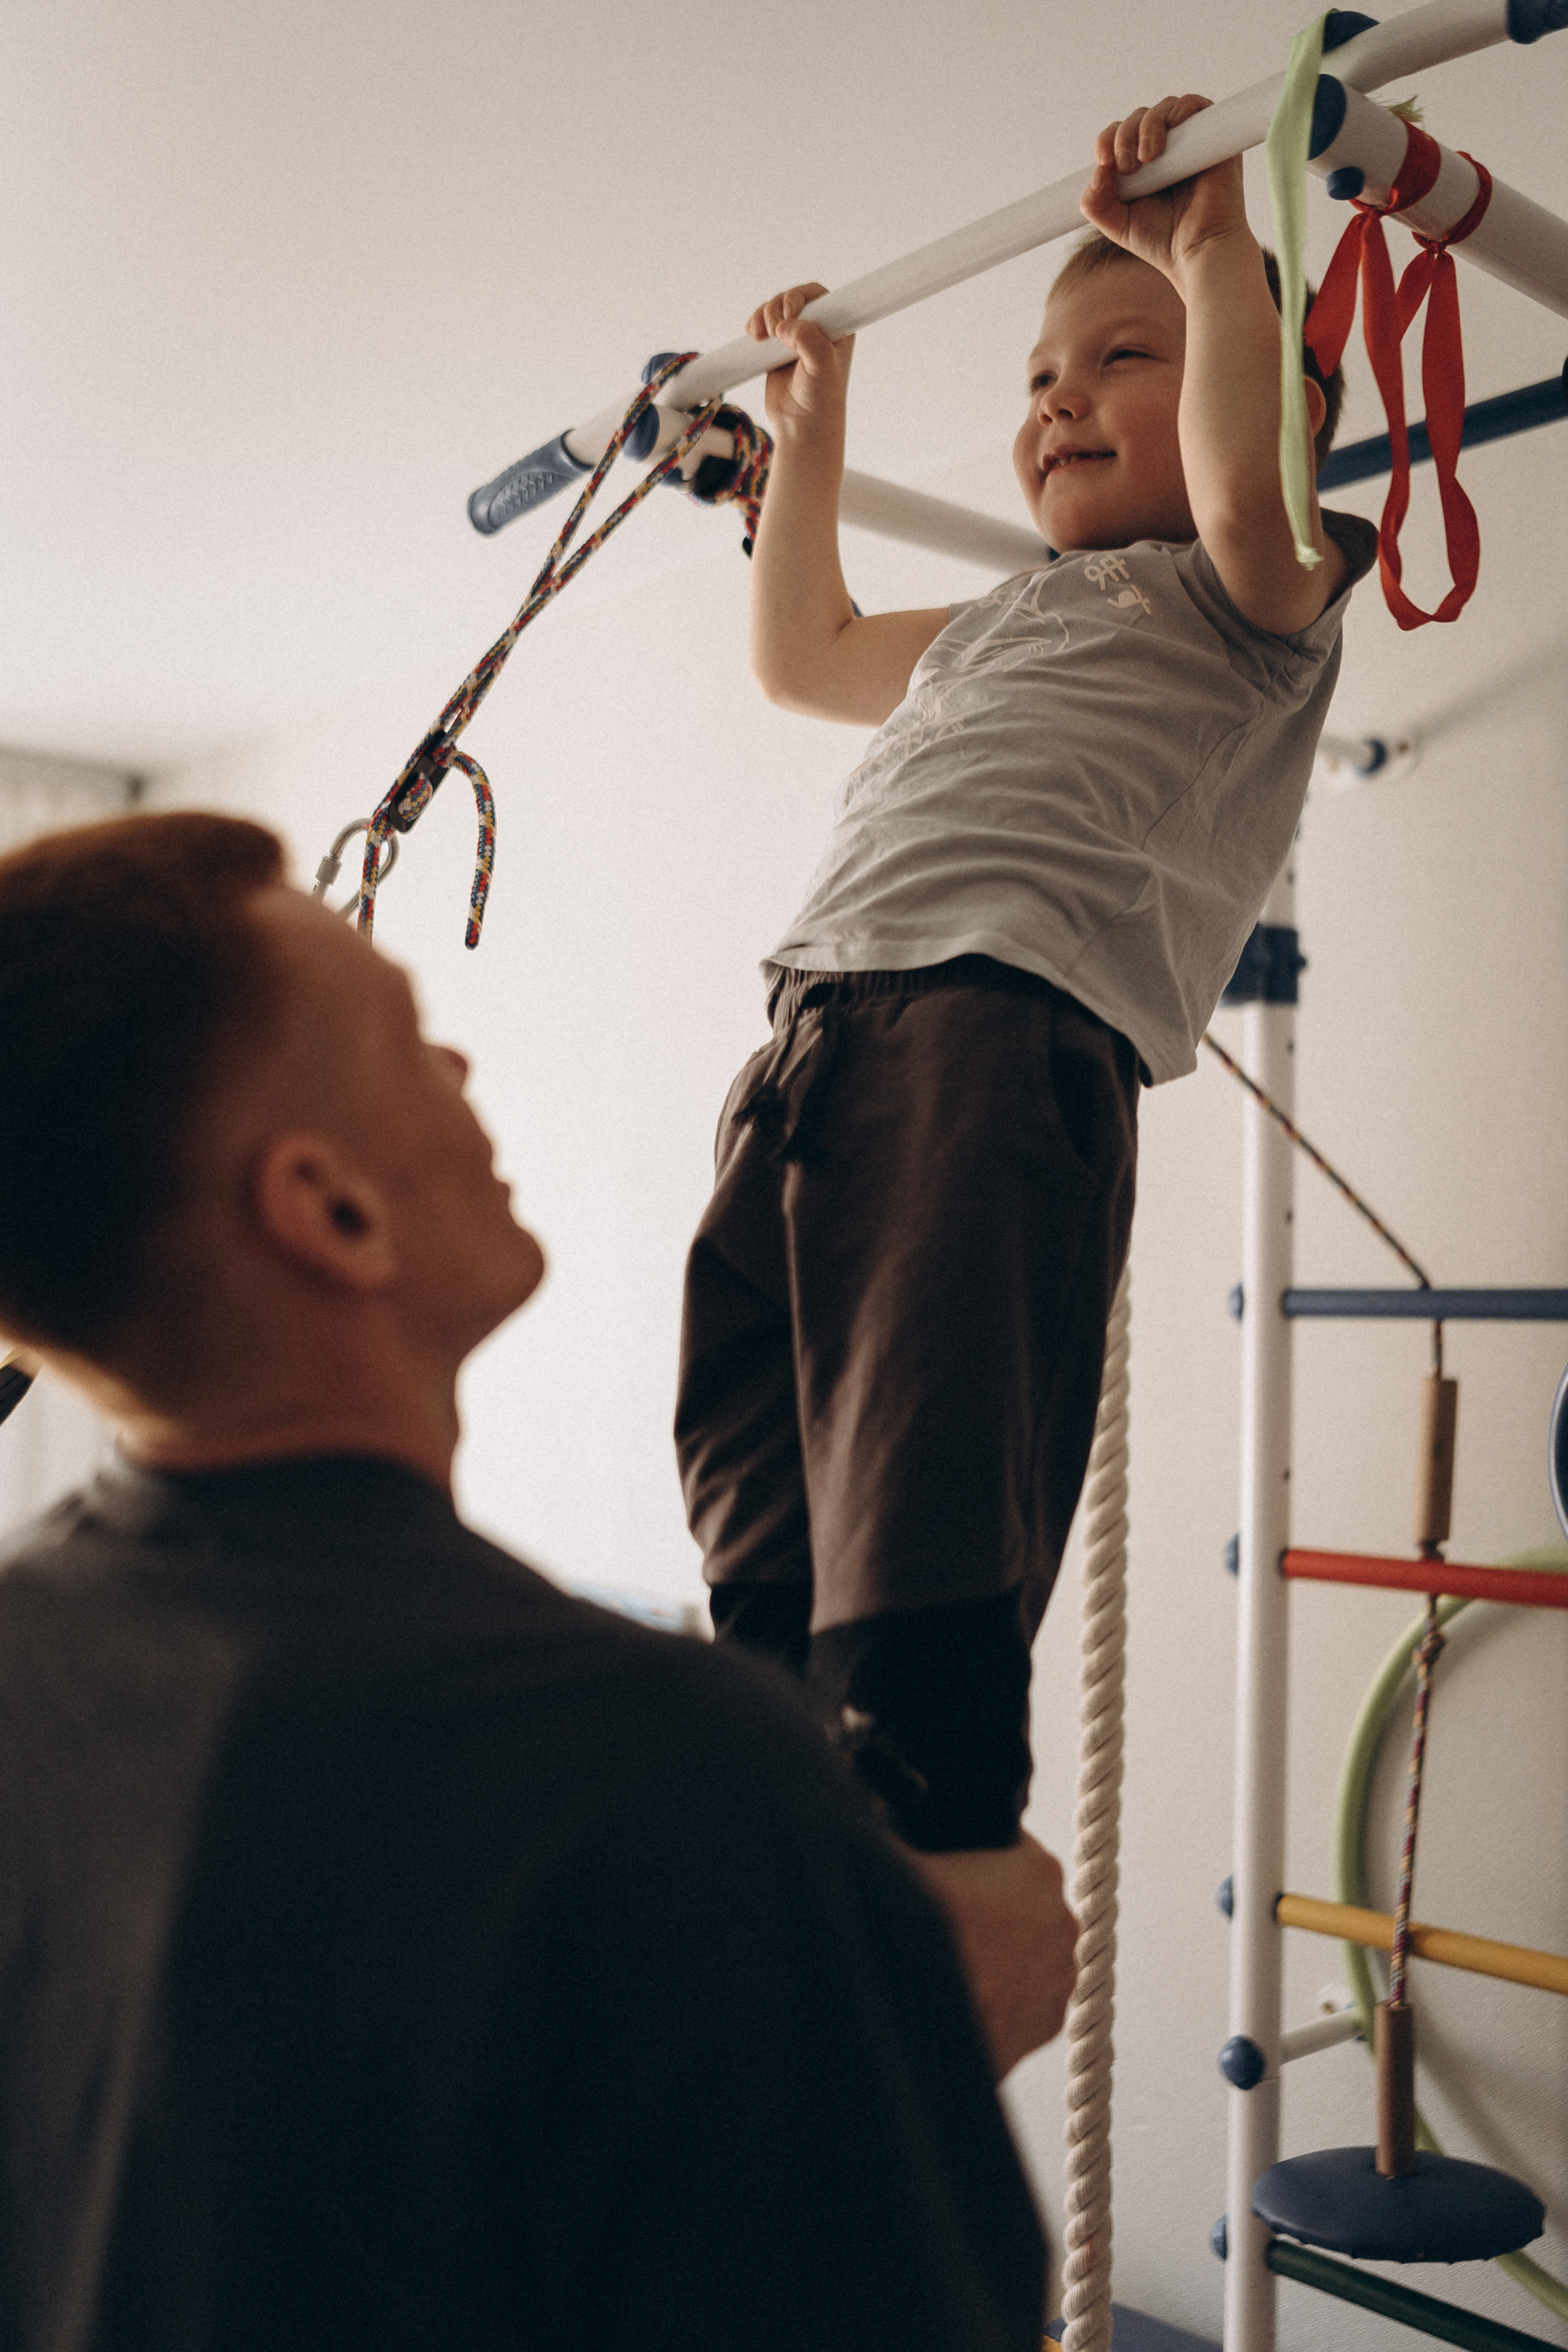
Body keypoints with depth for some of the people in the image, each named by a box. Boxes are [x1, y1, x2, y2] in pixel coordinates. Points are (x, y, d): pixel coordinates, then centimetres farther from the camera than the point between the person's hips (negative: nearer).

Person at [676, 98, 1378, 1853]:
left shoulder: (1248, 591, 13)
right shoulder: (997, 626, 35)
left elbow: (1246, 489, -11)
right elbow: (800, 656, 49)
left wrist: (1214, 255, -2)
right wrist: (809, 426, 50)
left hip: (1006, 1031, -8)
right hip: (811, 1038, 8)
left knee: (920, 1558, -16)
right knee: (760, 1544, 5)